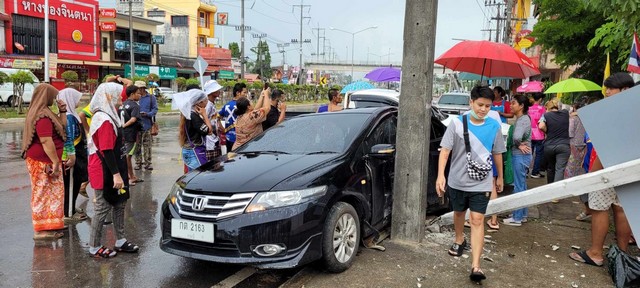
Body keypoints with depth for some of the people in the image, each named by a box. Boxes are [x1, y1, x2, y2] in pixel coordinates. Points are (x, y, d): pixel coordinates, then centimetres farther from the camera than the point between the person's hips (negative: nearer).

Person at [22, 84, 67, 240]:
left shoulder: (44, 112, 14)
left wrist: (62, 111, 9)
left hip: (46, 160, 10)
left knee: (51, 193, 16)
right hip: (44, 162, -10)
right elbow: (46, 141, -24)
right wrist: (56, 162, -23)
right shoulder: (43, 116, -18)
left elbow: (62, 127, 20)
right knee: (45, 194, -5)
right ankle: (42, 230, 1)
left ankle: (50, 225, 25)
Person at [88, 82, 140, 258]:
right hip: (105, 173, -10)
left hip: (113, 170, 10)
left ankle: (120, 241, 25)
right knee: (103, 208, 0)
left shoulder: (109, 117, 13)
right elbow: (107, 151, -23)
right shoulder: (104, 120, -19)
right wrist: (116, 174, -24)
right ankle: (94, 247, 12)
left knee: (119, 205, 15)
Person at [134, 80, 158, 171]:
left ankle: (147, 163, 10)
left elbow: (155, 109, -1)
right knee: (137, 145, 6)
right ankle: (138, 163, 14)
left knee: (147, 145, 3)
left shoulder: (151, 97, 3)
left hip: (147, 125, -1)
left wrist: (147, 114, -17)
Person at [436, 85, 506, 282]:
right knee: (459, 213, 21)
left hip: (481, 184, 0)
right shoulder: (457, 123, -10)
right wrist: (440, 175, -24)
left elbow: (497, 153, 11)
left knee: (477, 220, -7)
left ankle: (475, 266, -9)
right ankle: (459, 240, 49)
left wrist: (500, 177, 18)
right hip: (457, 181, 1)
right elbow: (445, 150, -12)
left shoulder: (494, 126, -2)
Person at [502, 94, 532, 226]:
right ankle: (522, 214, 29)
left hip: (520, 156, -10)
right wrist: (518, 144, -5)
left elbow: (516, 137, -33)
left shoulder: (523, 120, -18)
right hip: (519, 156, 10)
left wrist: (517, 145, -15)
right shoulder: (520, 119, 11)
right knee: (522, 186, 17)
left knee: (519, 187, -2)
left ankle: (517, 218, 6)